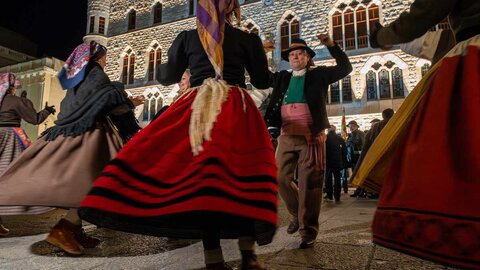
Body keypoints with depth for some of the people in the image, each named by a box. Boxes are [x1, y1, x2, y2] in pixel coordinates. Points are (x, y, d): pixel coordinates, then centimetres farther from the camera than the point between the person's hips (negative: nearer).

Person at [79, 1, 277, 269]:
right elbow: (262, 81, 15)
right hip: (237, 110, 0)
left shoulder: (187, 38, 15)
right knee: (243, 173, 0)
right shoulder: (249, 39, 12)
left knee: (203, 171, -4)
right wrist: (260, 55, 34)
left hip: (197, 108, 1)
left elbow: (168, 77, 21)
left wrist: (163, 66, 44)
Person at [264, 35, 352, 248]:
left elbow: (345, 68, 3)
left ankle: (308, 230, 8)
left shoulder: (318, 75, 9)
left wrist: (331, 45, -3)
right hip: (286, 136, 4)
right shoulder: (282, 78, 19)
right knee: (280, 178, 2)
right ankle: (297, 214, 26)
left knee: (309, 183, -3)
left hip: (311, 136, -4)